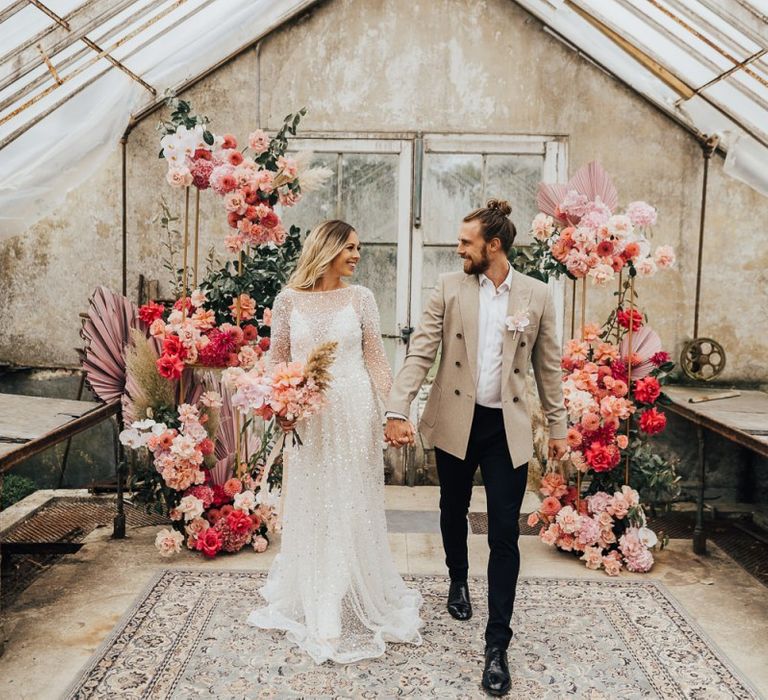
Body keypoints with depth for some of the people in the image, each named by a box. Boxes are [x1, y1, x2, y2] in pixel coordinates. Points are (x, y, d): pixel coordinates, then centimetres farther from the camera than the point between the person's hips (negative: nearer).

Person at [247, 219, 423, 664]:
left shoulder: (360, 298, 1)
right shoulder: (289, 299, 1)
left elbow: (376, 359, 2)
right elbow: (278, 359, 6)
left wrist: (390, 411, -3)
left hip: (353, 414, 0)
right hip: (307, 417, 1)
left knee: (352, 506, 7)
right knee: (309, 506, 11)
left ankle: (358, 601, 24)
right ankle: (309, 601, 29)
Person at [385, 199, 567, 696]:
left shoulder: (537, 295, 0)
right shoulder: (450, 287, -1)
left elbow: (548, 365, 6)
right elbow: (421, 351, -6)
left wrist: (558, 425, 7)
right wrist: (398, 410, -15)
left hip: (508, 427, -1)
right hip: (455, 421, 1)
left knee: (505, 534, -3)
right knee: (454, 511, 19)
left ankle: (497, 645, 7)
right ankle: (458, 581, 49)